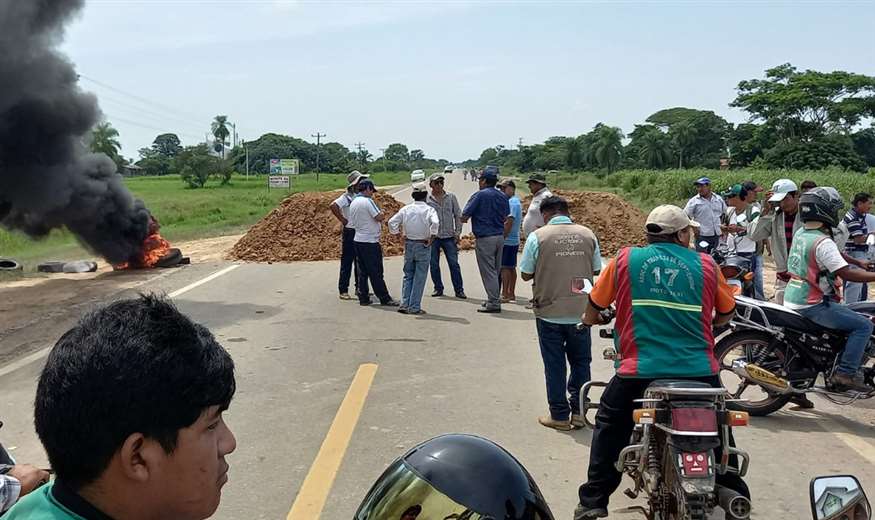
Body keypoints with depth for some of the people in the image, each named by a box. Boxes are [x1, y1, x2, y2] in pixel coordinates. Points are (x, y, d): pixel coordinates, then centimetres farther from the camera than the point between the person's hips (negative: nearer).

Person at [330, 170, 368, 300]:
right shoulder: (347, 197, -13)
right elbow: (333, 206, -27)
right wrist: (343, 220, -21)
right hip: (350, 232, -7)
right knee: (347, 262, -1)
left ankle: (360, 289, 24)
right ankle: (343, 290, 5)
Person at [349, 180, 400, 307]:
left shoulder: (353, 202, 12)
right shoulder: (368, 201, -14)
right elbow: (379, 217, -18)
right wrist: (383, 215, 4)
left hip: (357, 239, 8)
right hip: (370, 241, -8)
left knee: (363, 271, 12)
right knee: (376, 272, -4)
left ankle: (363, 298, 13)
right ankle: (385, 299, 1)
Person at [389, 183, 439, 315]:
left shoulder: (406, 209, 2)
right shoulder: (429, 209, -9)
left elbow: (392, 222, -3)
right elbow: (435, 223, -26)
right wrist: (431, 238, -15)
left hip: (408, 245, 4)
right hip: (423, 245, -3)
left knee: (408, 276, 15)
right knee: (419, 278, 4)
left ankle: (404, 304, 10)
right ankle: (414, 307, 4)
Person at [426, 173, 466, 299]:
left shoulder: (451, 197, 6)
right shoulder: (426, 199, 2)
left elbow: (458, 215, 8)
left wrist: (457, 233, 1)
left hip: (449, 237, 0)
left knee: (454, 264, -2)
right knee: (434, 264, 5)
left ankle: (459, 290, 4)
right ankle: (438, 288, 19)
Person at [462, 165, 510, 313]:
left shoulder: (480, 195, -11)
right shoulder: (503, 197, 9)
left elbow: (464, 216, -11)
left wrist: (465, 218, 9)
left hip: (484, 238, -7)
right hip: (500, 237, 7)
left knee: (488, 271, -4)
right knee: (495, 271, 15)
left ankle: (494, 303, -5)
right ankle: (494, 299, 22)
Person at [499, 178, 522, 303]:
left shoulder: (512, 202, -15)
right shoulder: (516, 201, 17)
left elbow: (508, 223, -21)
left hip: (507, 241, -10)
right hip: (514, 240, 10)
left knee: (504, 267, -7)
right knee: (511, 267, 13)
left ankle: (505, 295, -6)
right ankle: (511, 294, 19)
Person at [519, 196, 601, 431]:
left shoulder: (537, 237, -9)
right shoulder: (588, 234, 1)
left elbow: (526, 274, -5)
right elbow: (596, 270, 8)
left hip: (550, 312, -3)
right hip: (581, 312, 3)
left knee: (555, 365, 9)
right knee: (581, 362, 17)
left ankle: (559, 415, 16)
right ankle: (578, 411, 21)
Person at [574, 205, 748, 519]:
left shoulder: (625, 259, 4)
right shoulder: (706, 264, 7)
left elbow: (594, 307, 12)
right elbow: (727, 313, 19)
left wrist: (591, 318, 35)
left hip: (640, 369, -1)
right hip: (700, 371, 1)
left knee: (610, 428, 18)